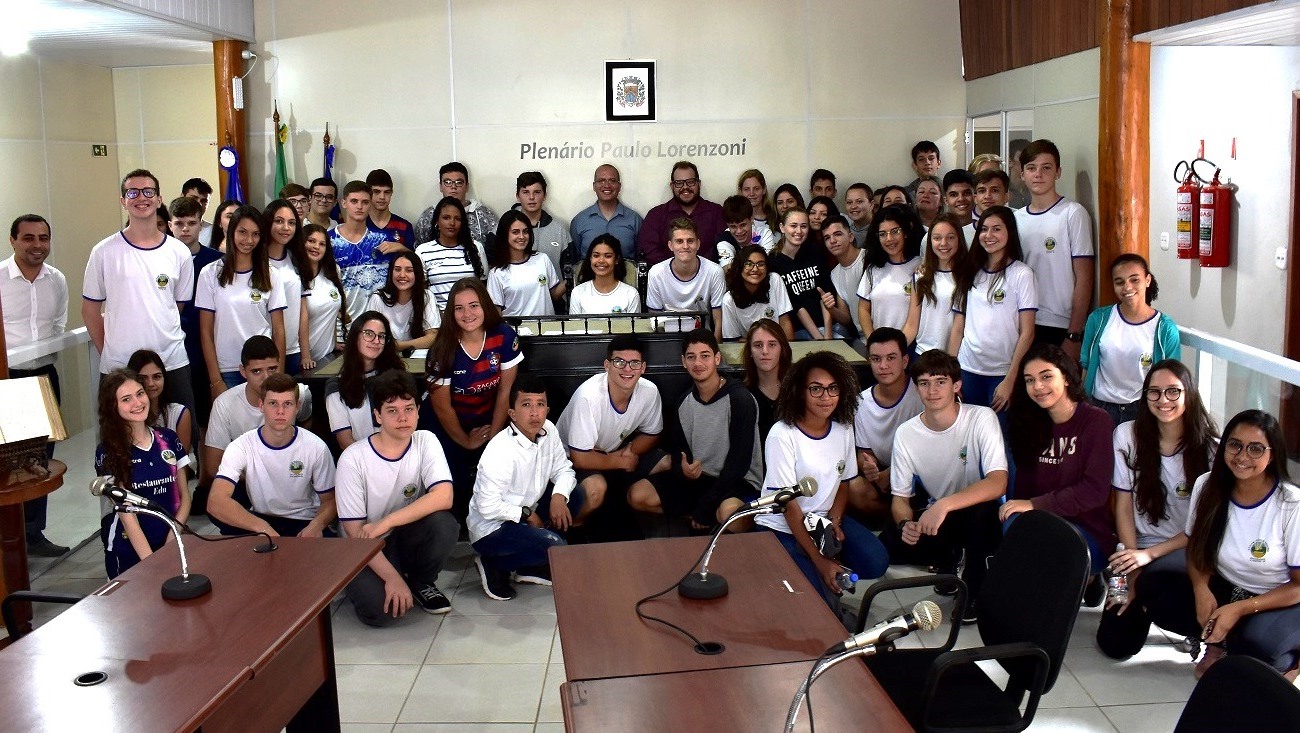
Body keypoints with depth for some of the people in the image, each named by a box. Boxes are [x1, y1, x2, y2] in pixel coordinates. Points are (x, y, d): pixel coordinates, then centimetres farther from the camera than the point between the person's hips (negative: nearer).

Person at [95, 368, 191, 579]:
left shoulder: (168, 439, 6)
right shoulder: (108, 452, -5)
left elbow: (184, 496, 9)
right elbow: (126, 512, -11)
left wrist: (171, 540, -7)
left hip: (171, 544, 3)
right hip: (128, 552, -3)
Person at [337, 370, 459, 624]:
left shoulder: (425, 442, -8)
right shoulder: (352, 459, -17)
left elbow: (443, 497, -24)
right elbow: (355, 531, -15)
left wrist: (385, 523, -30)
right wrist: (392, 578, -24)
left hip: (407, 536, 3)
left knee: (444, 524, -29)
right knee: (381, 610, -29)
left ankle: (421, 583, 1)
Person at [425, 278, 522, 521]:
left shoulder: (504, 337, -16)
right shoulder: (443, 349, -21)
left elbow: (505, 392, -8)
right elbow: (442, 407, -12)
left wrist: (493, 435, -6)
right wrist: (466, 442, -3)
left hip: (491, 420, 2)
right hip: (451, 427, -2)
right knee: (456, 486, -9)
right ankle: (460, 525, 20)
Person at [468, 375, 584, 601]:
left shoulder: (548, 430, -6)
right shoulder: (500, 452, -28)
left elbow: (563, 470, 3)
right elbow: (488, 507, -26)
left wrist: (559, 496, -18)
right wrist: (527, 515, -15)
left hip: (526, 516, 9)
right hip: (491, 529, -9)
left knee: (577, 496, -2)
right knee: (553, 545, -27)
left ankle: (531, 565, 5)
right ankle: (494, 565, -1)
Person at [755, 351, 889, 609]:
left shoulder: (843, 429, -2)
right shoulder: (782, 435, -20)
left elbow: (843, 483, 11)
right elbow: (789, 505, -19)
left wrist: (834, 522, -10)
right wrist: (819, 561, -20)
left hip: (824, 521, 6)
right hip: (782, 528, -5)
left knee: (876, 562, -18)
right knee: (820, 598, -24)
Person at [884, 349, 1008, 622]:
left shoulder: (981, 418, -19)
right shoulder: (906, 433, -9)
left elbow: (998, 484, -31)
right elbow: (900, 497, -2)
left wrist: (944, 504, -44)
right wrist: (905, 524, -27)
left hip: (979, 515, -3)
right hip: (935, 517, 3)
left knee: (983, 508, -38)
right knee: (888, 546, -24)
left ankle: (975, 588, -12)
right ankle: (953, 557, 6)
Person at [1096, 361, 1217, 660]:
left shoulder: (1209, 449, -9)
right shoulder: (1127, 435, -4)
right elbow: (1123, 506, -3)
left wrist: (1150, 555, -20)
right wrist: (1133, 568, -9)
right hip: (1139, 551, 2)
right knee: (1115, 643, -11)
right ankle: (1142, 601, 23)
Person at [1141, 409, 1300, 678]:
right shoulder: (1207, 486, -10)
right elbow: (1196, 547, 4)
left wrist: (1239, 609, -24)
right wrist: (1201, 589, -17)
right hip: (1224, 588, 5)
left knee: (1256, 645, -36)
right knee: (1151, 585, -18)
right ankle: (1220, 641, 5)